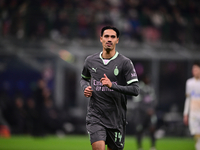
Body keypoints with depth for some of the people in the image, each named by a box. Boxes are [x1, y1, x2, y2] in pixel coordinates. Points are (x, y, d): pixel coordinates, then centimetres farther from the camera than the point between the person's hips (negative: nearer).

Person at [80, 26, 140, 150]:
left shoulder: (125, 63, -5)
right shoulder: (91, 61, 6)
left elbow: (135, 90, -12)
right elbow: (84, 78, 27)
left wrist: (112, 85, -24)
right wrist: (85, 88, 3)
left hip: (116, 118, -1)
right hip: (95, 115, 1)